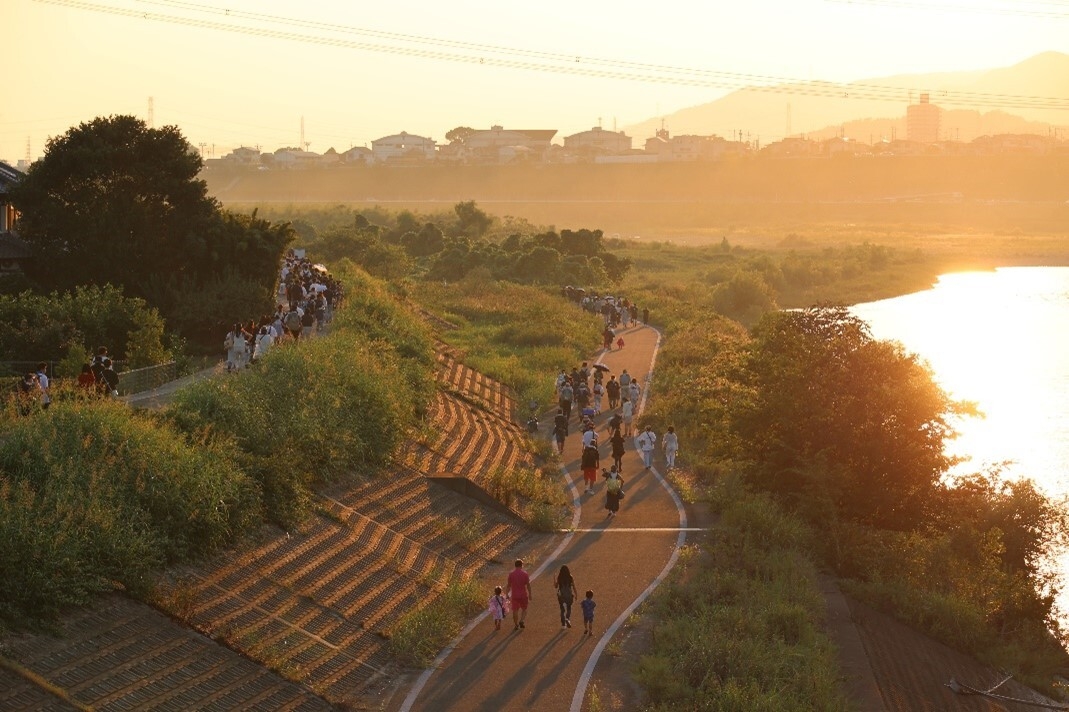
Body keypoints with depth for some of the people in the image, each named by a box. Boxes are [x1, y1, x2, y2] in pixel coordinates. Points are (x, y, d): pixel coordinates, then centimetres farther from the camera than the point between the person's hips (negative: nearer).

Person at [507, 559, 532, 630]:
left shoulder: (511, 574, -2)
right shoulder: (525, 574, -6)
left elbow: (509, 585, 2)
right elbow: (528, 585, -6)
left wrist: (507, 594, 12)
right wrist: (530, 595, 1)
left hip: (514, 595, 1)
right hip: (523, 595, -1)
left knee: (515, 610, 6)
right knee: (524, 609, 15)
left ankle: (516, 625, 7)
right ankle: (521, 621, -3)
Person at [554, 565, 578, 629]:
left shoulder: (559, 578, -9)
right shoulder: (570, 577, -8)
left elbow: (556, 586, 1)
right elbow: (573, 587, -4)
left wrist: (554, 579, 14)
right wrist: (576, 594, 7)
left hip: (561, 595, 0)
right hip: (569, 595, 0)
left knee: (562, 609, 13)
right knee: (569, 608, 17)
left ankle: (563, 624, 13)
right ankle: (567, 619, -11)